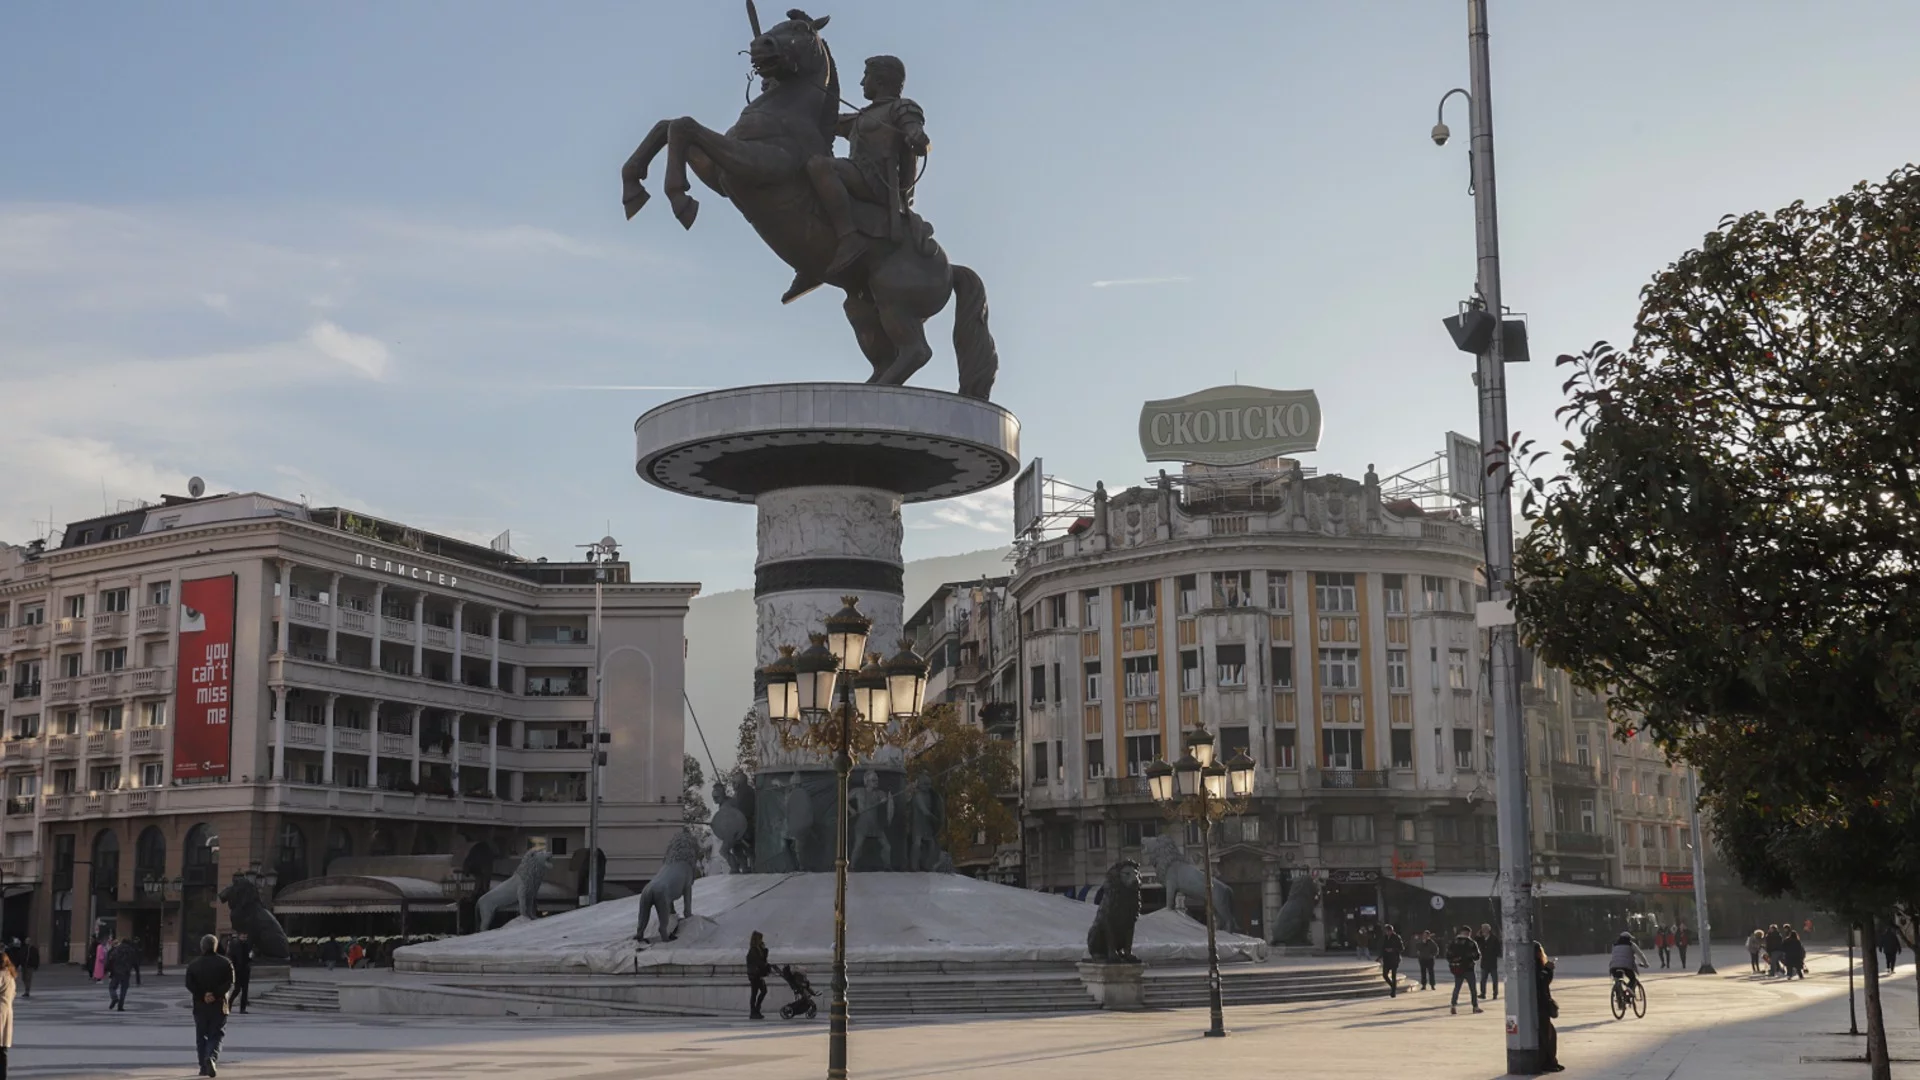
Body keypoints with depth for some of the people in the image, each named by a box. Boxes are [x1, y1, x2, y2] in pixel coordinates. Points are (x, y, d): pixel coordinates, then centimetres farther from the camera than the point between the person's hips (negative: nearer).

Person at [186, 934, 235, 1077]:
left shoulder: (193, 965, 5)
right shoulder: (225, 963, 1)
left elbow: (190, 985, -5)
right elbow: (229, 983, -9)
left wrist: (202, 996, -9)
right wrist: (215, 994, -12)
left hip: (200, 1006, 1)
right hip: (219, 1006, -1)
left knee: (201, 1037, 12)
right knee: (216, 1035, 2)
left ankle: (204, 1066, 10)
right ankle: (211, 1057, -23)